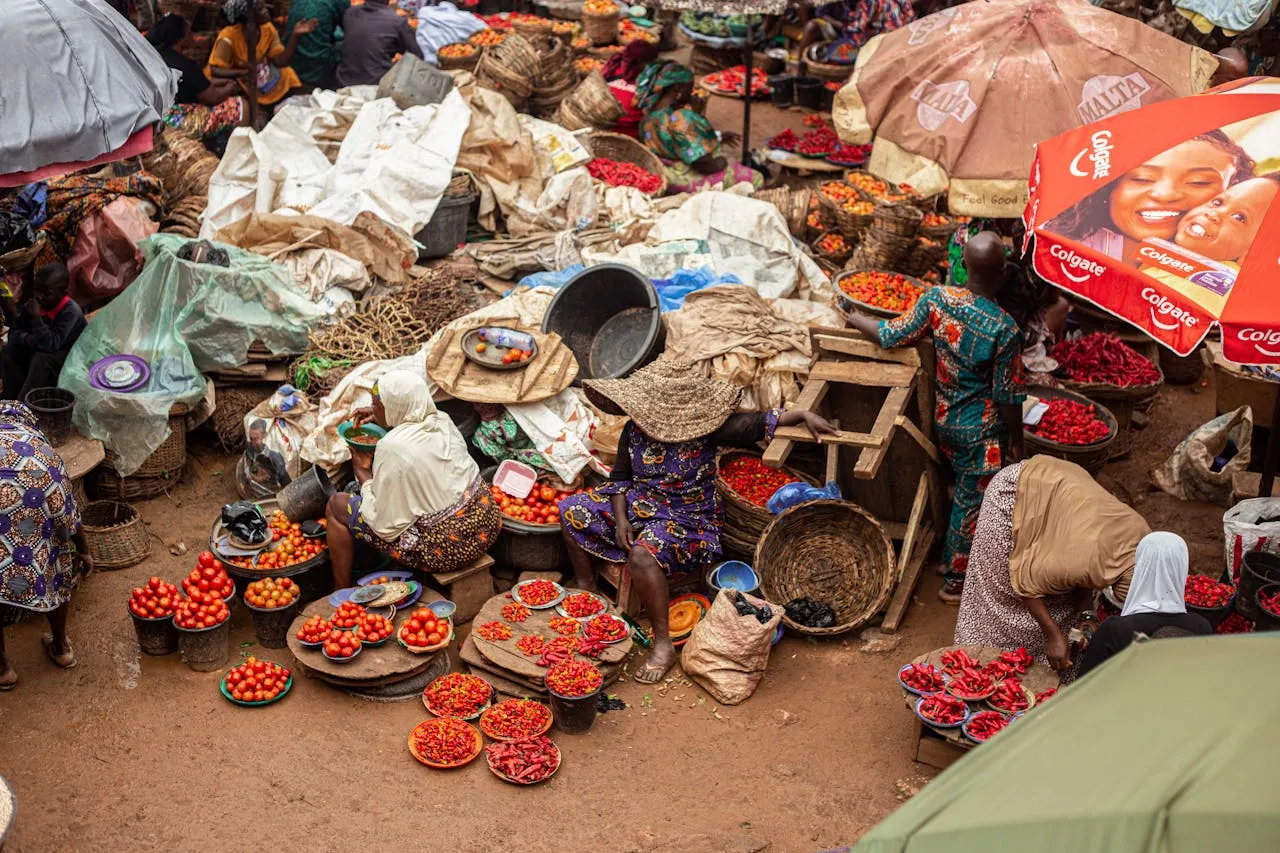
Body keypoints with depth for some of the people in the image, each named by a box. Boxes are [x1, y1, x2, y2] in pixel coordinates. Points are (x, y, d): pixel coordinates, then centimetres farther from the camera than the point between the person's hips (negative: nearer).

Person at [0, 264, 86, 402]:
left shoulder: (71, 312, -28)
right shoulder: (33, 304, -8)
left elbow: (50, 345, -34)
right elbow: (14, 331, 0)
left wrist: (36, 317, -39)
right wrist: (26, 338, -24)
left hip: (68, 356, -7)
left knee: (40, 360, -34)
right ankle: (12, 402, -8)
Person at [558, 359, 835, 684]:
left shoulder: (703, 428, -18)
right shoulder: (634, 429, -4)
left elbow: (756, 424, -16)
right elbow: (621, 477, 8)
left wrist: (803, 415, -27)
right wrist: (620, 519, -6)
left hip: (686, 517, -7)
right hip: (638, 504, 7)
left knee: (642, 554, -37)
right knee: (571, 511, -1)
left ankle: (663, 645, -25)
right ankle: (586, 590, 17)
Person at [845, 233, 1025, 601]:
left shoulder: (937, 299, -17)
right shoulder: (1004, 329, -28)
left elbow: (892, 336, -6)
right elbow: (1008, 396, -18)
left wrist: (857, 321, 14)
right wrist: (1016, 441, -3)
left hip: (944, 419, 5)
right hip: (981, 430, -5)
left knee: (963, 492, 28)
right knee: (971, 502, 14)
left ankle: (957, 560, 48)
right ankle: (955, 581, 30)